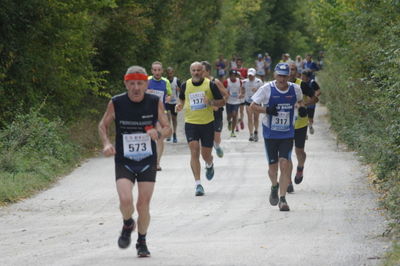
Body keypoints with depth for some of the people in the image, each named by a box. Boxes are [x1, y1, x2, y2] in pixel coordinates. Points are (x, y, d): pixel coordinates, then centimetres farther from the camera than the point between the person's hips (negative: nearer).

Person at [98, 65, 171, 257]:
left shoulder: (155, 103, -7)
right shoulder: (116, 103, -8)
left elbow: (167, 128, 2)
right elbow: (103, 125, 7)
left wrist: (158, 133, -21)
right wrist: (106, 143, -12)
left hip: (148, 162, 1)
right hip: (123, 162, -1)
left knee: (143, 205, -1)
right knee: (125, 200, -19)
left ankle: (142, 242, 24)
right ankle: (127, 226, 15)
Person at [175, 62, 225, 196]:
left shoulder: (210, 85, -3)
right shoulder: (185, 85, 4)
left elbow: (222, 102, 1)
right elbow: (182, 99, 23)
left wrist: (211, 102, -18)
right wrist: (180, 105, 0)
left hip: (207, 123, -1)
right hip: (191, 123, 1)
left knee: (206, 154, 5)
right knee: (194, 152, -13)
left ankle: (209, 165, 44)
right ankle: (198, 184, -11)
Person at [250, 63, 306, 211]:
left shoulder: (295, 89, -1)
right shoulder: (266, 89, -8)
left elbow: (300, 101, 21)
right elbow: (253, 106, -1)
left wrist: (302, 108, -2)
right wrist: (266, 110, -19)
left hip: (287, 134, 0)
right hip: (270, 133, 0)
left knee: (285, 164, -13)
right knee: (273, 166, 7)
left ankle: (282, 199, -7)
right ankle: (274, 187, 40)